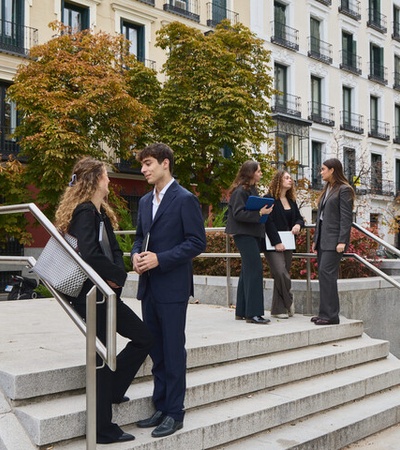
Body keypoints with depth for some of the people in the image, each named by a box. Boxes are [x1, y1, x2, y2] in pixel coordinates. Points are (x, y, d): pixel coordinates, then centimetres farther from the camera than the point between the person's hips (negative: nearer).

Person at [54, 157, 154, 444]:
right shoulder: (85, 212, -16)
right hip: (92, 295, -9)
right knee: (102, 356, 0)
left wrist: (117, 274, -6)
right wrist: (118, 275, -14)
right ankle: (104, 429, 14)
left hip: (107, 292, 10)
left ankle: (111, 391, 26)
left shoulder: (102, 213, 14)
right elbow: (90, 255, -28)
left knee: (144, 338, 13)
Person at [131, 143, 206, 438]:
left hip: (172, 287, -7)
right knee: (156, 350, 14)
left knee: (173, 350, 1)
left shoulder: (185, 199, -9)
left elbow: (197, 243, -13)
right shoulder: (145, 201, 14)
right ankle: (161, 406, 26)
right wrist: (136, 254, -1)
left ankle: (174, 413, 12)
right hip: (148, 286, 7)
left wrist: (160, 259, -19)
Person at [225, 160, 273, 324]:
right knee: (254, 269, -14)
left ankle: (242, 311, 19)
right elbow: (238, 213, -19)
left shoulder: (252, 190, 18)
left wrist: (264, 211, 7)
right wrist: (259, 213, -22)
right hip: (244, 234, -10)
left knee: (247, 271, 12)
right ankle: (253, 313, -11)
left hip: (253, 234, 10)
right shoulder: (240, 191, -12)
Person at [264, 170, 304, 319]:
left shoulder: (291, 201, 16)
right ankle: (288, 302, 1)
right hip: (273, 244, -7)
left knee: (282, 276, 6)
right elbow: (268, 222, -13)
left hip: (287, 244, 7)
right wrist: (276, 242, -18)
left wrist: (298, 225, -3)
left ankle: (278, 309, 14)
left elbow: (299, 217, 22)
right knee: (281, 273, -20)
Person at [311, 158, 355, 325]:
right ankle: (325, 313, 11)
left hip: (334, 238, -9)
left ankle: (331, 315, -11)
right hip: (323, 239, 9)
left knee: (326, 272, -14)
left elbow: (346, 217, -12)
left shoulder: (344, 189, -6)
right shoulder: (327, 190, 20)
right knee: (323, 274, 7)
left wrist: (342, 241, -18)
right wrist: (316, 239, 18)